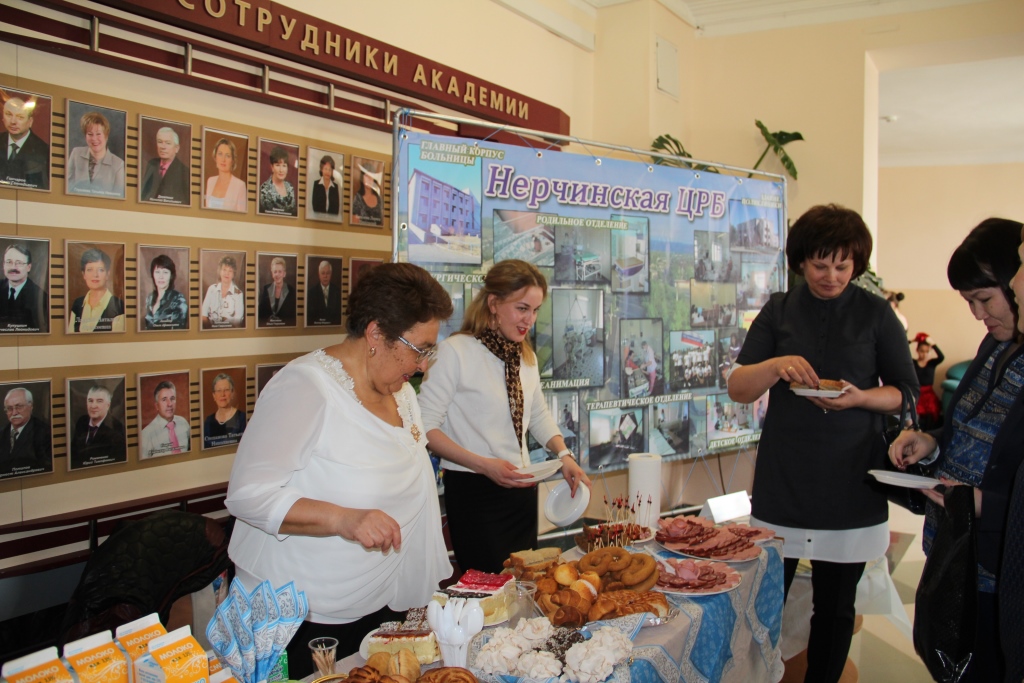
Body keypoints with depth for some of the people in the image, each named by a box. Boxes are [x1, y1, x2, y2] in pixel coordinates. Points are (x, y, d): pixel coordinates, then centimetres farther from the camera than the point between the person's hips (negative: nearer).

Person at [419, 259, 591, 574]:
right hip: (474, 492, -7)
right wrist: (483, 465, -22)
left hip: (521, 489, 7)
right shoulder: (455, 351, -14)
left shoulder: (526, 356, 9)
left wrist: (563, 455, 3)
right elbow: (425, 426, -16)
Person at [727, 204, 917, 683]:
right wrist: (776, 366, -19)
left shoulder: (875, 314, 3)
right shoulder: (779, 311, 5)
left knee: (835, 604, 10)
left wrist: (861, 398, -15)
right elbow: (737, 389, 1)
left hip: (850, 486, 0)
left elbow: (906, 392, 5)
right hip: (783, 482, 0)